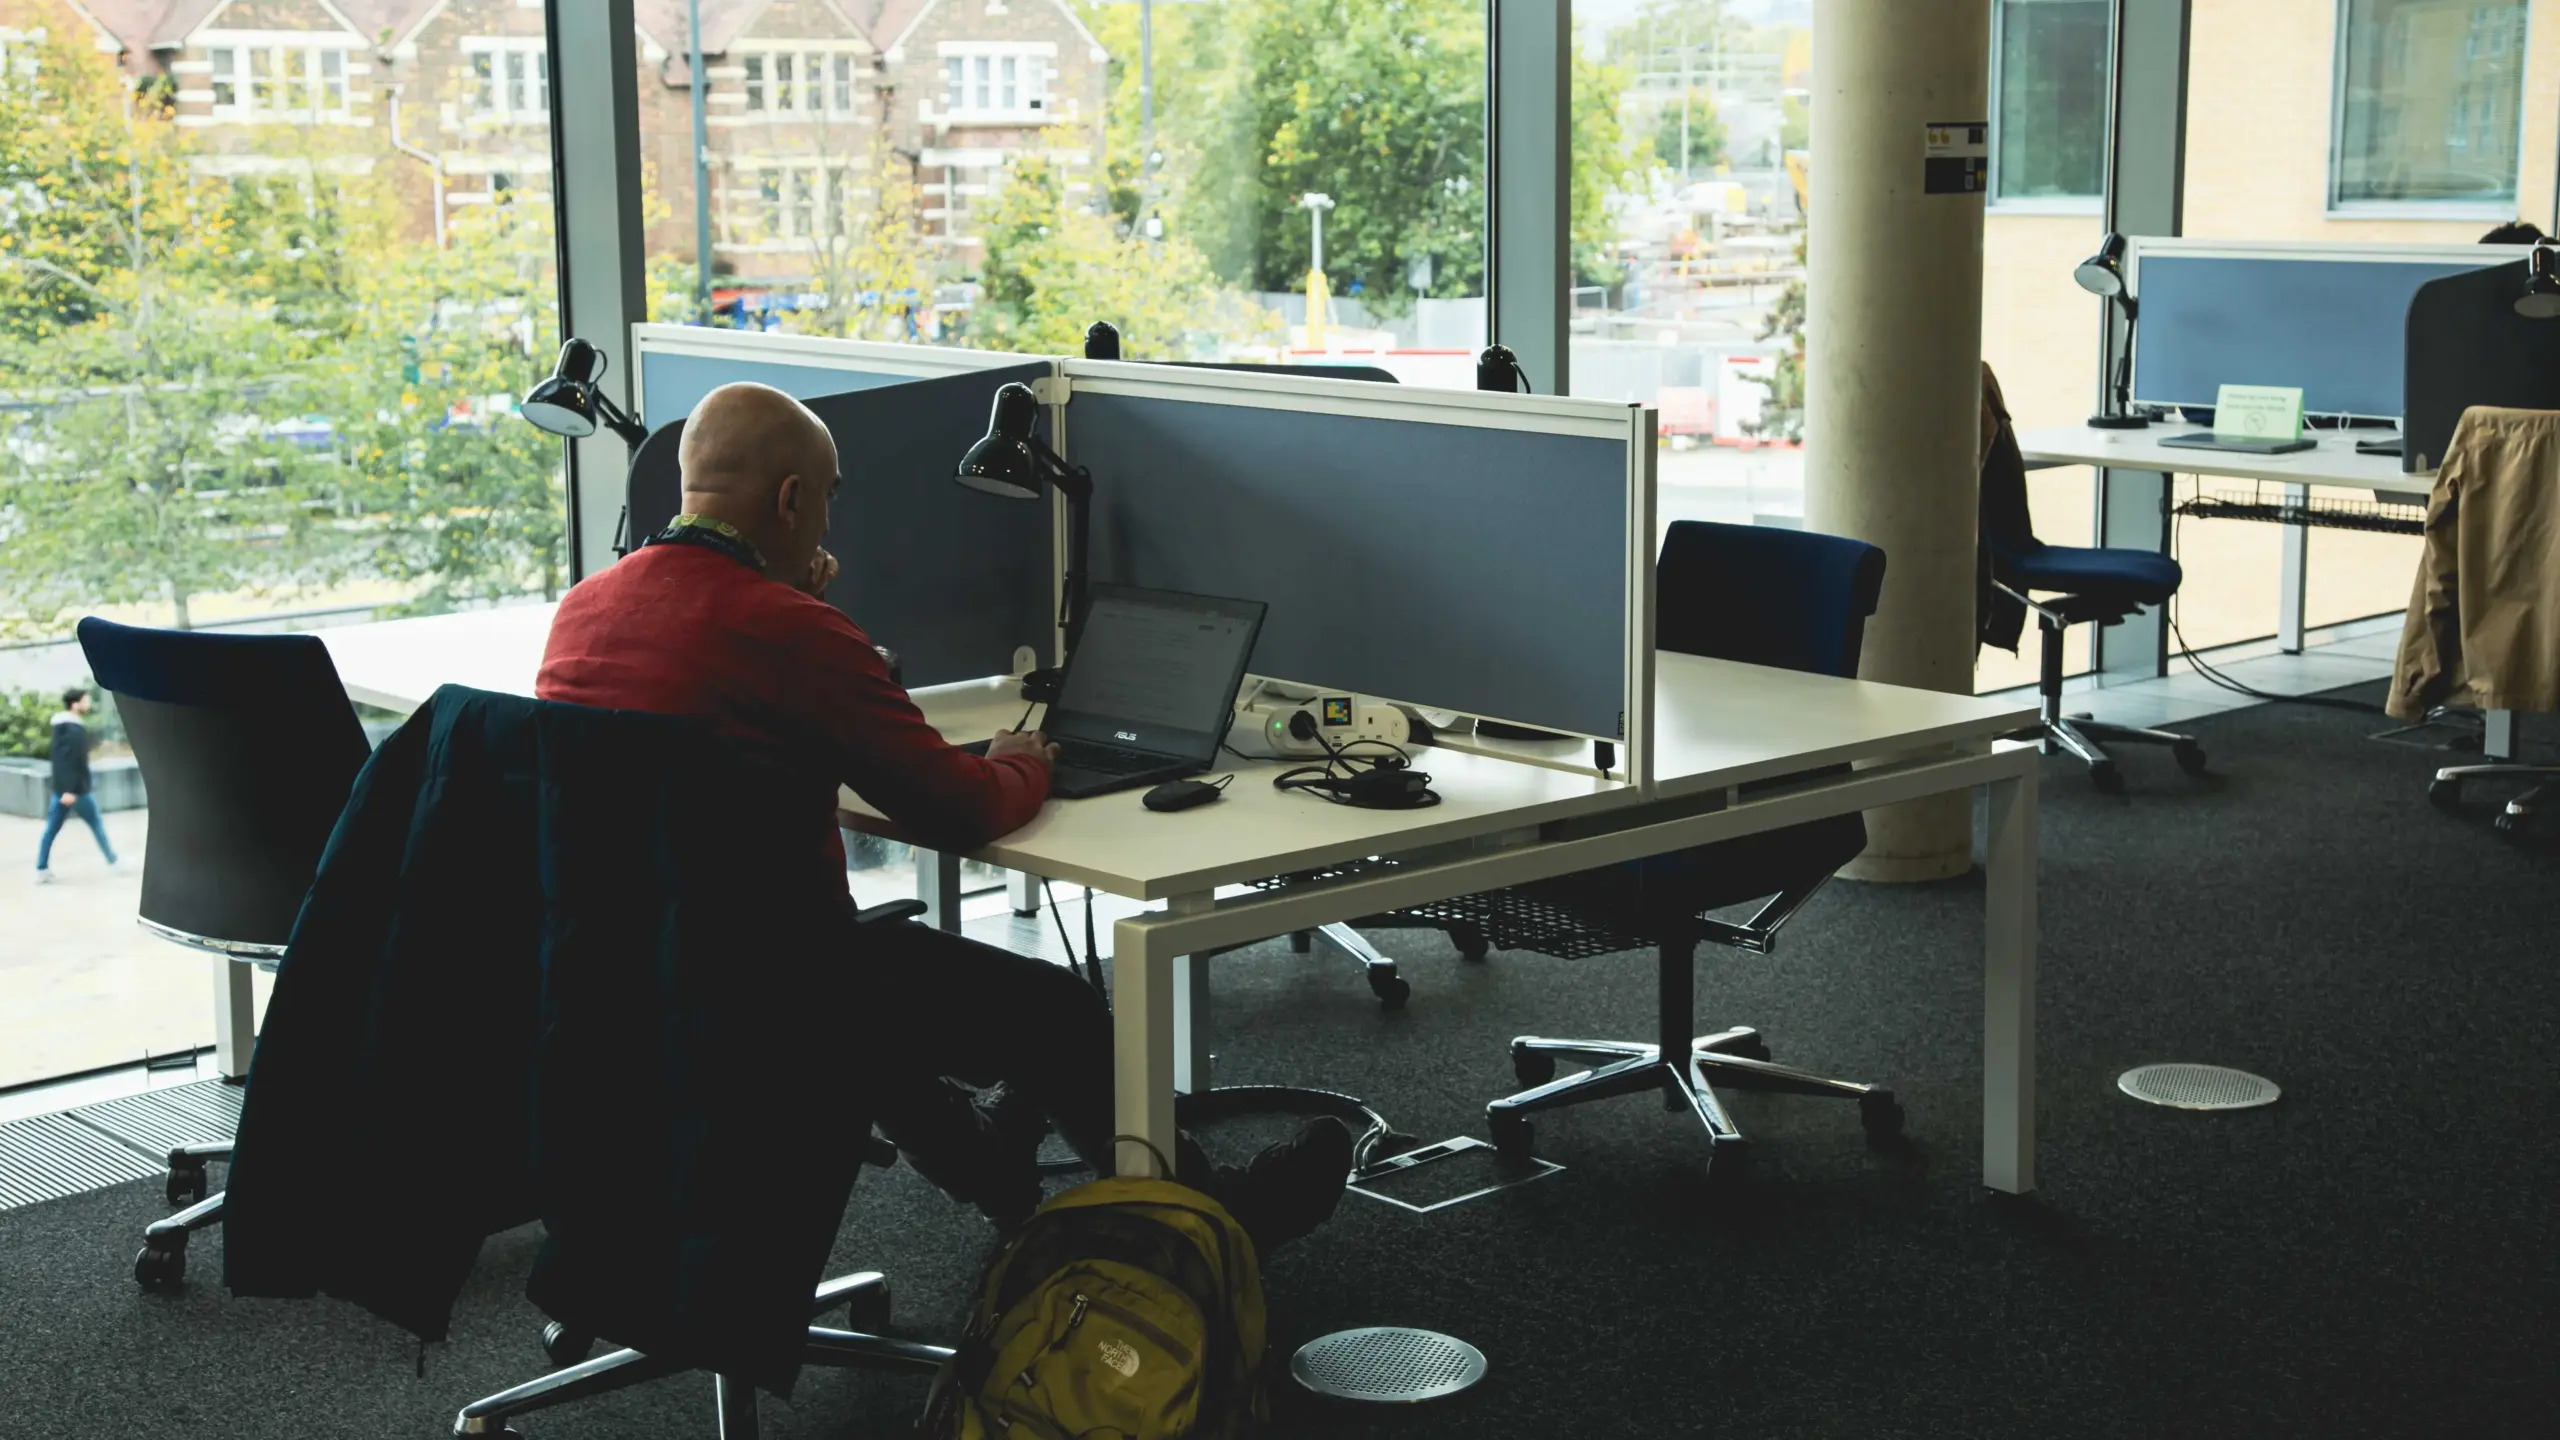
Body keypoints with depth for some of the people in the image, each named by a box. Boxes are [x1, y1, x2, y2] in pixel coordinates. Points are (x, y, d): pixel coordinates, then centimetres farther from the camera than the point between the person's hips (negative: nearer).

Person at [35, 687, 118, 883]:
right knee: (97, 824, 7)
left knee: (51, 829, 5)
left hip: (61, 787, 9)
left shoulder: (62, 727, 12)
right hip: (75, 788, -9)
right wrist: (70, 790, -28)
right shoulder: (75, 730, -18)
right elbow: (71, 762, -25)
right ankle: (113, 862, 19)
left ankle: (41, 870, 2)